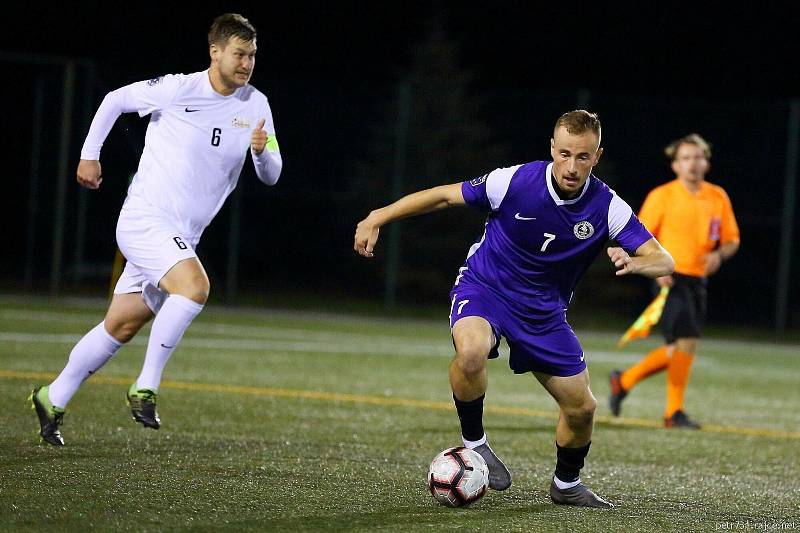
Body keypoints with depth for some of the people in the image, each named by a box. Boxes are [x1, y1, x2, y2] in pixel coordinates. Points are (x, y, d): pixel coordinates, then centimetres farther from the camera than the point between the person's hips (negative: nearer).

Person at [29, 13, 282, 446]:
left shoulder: (256, 106, 3)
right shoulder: (178, 89, -11)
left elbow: (270, 176, 5)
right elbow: (115, 100, 5)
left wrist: (262, 151, -17)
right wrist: (89, 155, 7)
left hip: (182, 237, 6)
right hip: (145, 218, -6)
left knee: (121, 326, 10)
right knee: (195, 285, -30)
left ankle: (53, 400, 23)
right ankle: (145, 387, -20)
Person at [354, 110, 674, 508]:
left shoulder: (606, 207, -16)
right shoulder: (515, 181, -22)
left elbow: (663, 261, -16)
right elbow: (446, 195, -9)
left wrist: (634, 263, -40)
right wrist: (378, 218, -11)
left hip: (544, 311, 3)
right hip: (483, 286, -3)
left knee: (582, 408, 3)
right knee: (472, 351, -37)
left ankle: (566, 484, 33)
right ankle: (473, 442, -12)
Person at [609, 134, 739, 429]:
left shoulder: (718, 197, 8)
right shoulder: (662, 195, -5)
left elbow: (732, 239, 15)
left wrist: (719, 254, -7)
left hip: (698, 280, 6)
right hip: (671, 279, -6)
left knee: (677, 350, 9)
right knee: (686, 341, -15)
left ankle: (624, 380, 26)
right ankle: (674, 412, -5)